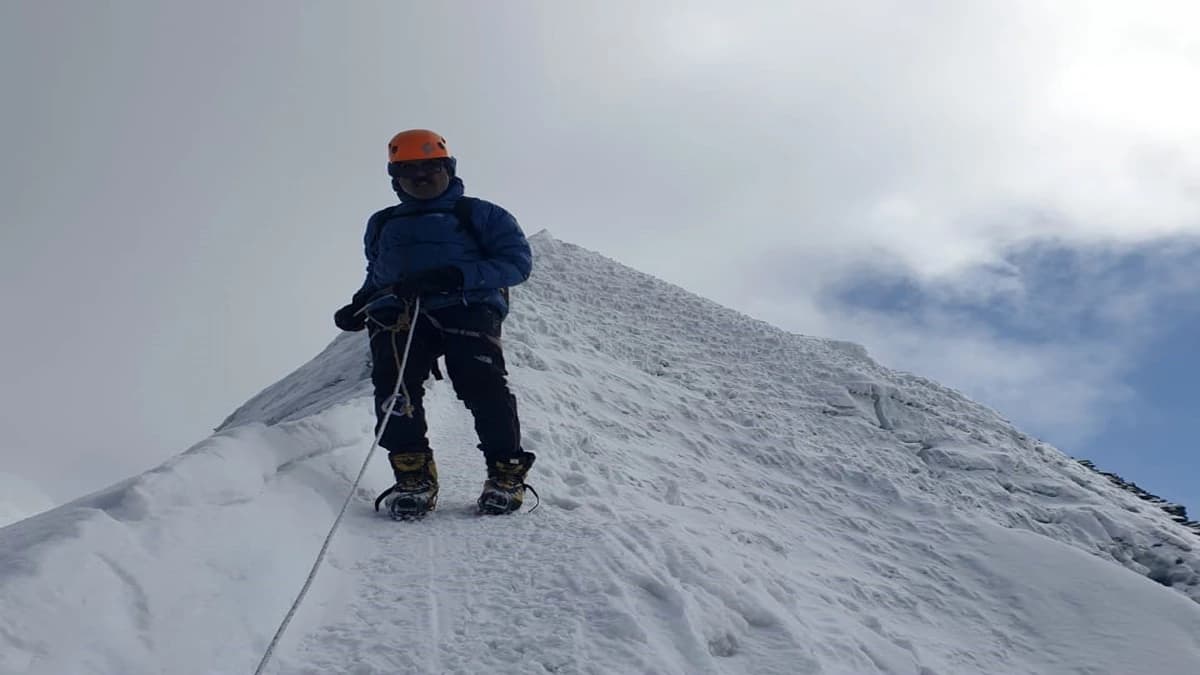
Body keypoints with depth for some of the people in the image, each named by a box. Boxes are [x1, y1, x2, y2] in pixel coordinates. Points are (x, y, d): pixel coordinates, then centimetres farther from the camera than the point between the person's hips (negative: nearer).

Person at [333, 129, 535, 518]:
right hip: (397, 313, 3)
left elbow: (518, 260, 3)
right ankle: (413, 474, -29)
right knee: (394, 378, -29)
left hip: (467, 308, -3)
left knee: (480, 380, -29)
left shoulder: (478, 214, 16)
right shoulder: (382, 224, 32)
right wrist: (360, 304, 17)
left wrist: (456, 276, -12)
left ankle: (506, 471, -21)